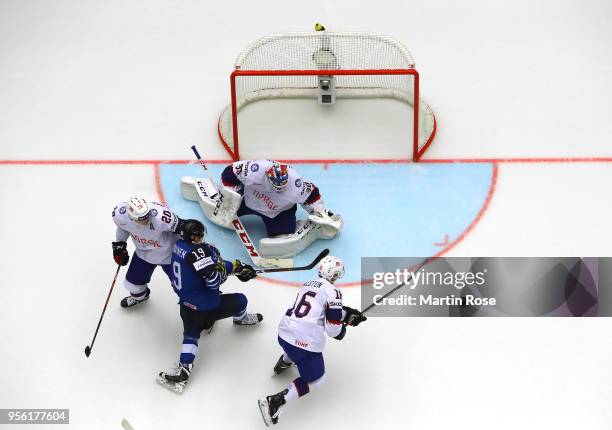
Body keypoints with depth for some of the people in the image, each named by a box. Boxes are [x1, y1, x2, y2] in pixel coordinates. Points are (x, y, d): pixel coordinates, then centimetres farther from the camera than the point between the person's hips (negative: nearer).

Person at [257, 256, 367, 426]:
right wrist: (342, 330, 11)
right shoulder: (332, 291, -6)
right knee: (315, 379, 10)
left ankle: (284, 362, 52)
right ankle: (275, 402, -4)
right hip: (306, 342, -8)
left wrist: (349, 313, 28)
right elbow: (332, 327, -10)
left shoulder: (308, 284, 17)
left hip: (284, 333, 8)